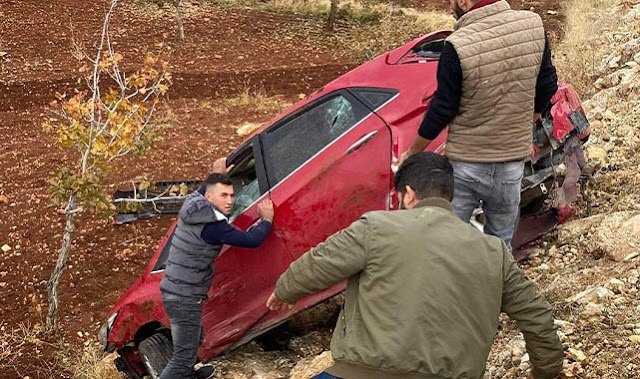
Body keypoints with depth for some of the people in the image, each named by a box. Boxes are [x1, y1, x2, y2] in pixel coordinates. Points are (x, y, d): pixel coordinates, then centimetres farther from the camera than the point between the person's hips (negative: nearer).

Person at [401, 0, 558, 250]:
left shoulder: (457, 47, -20)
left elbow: (441, 111, -11)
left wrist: (411, 154, 5)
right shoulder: (534, 25, -7)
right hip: (513, 163, 4)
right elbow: (547, 87, 5)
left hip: (465, 166, -4)